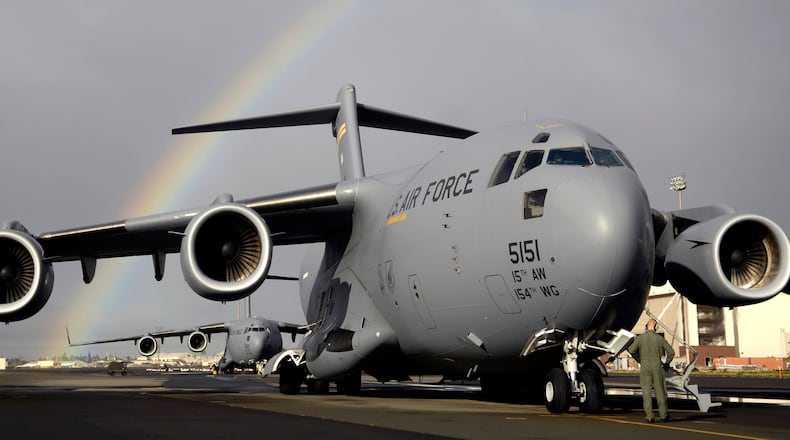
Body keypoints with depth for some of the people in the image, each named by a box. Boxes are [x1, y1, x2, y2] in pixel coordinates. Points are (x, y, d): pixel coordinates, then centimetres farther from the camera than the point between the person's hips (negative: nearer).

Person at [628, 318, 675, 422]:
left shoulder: (640, 338, -1)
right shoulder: (660, 338, 0)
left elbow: (631, 350, -9)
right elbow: (671, 352, -2)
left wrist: (640, 360, 5)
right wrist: (665, 363, 12)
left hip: (644, 368, 0)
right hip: (657, 367, 0)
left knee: (646, 392, 2)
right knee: (660, 392, 9)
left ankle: (649, 416, -1)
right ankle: (663, 415, 15)